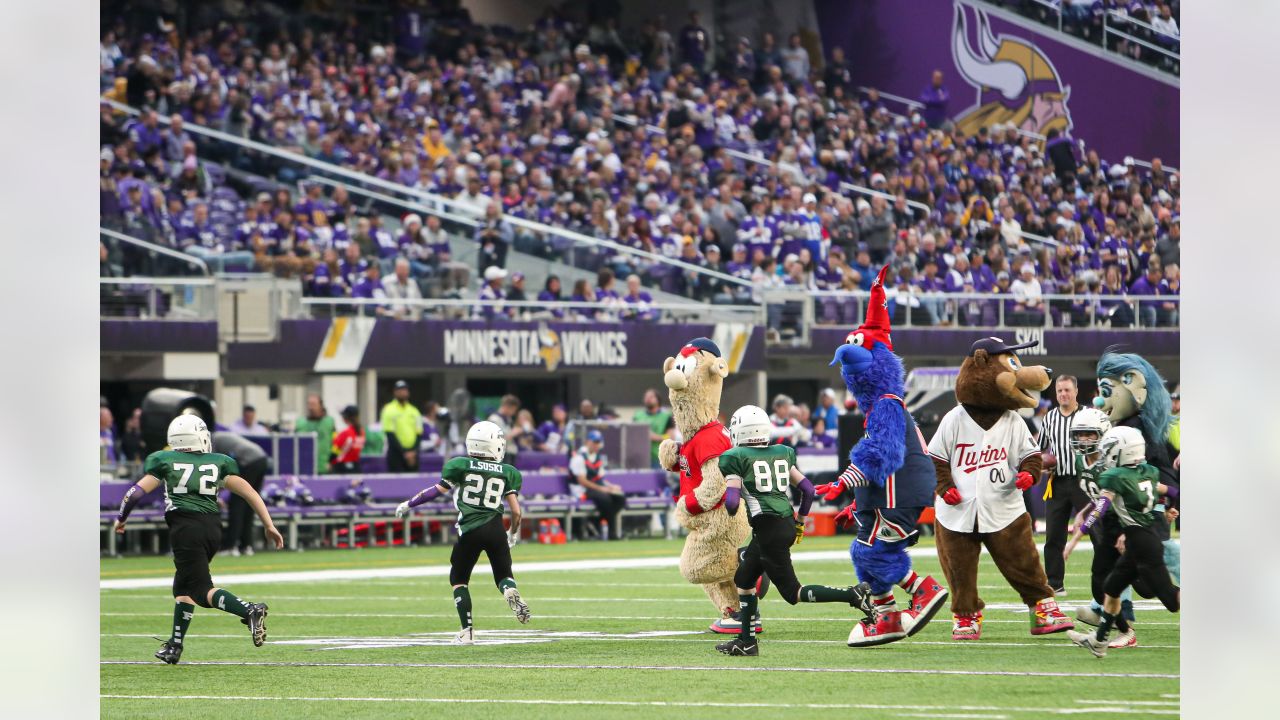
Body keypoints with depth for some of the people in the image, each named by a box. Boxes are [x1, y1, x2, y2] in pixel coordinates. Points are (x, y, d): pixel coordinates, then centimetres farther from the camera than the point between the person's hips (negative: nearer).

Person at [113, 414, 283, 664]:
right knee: (183, 585, 18)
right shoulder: (219, 463, 15)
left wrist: (121, 519, 22)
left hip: (186, 526, -4)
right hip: (213, 526, 4)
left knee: (202, 589, -8)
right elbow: (249, 493, 9)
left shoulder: (165, 461, 9)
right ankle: (175, 647, 18)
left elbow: (138, 491, 6)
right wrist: (269, 526, 12)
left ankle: (249, 610, -31)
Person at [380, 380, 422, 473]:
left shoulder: (414, 411, 12)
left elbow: (418, 434, 9)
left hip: (412, 454, 4)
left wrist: (413, 451, -7)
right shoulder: (389, 410, -3)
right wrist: (404, 452, -14)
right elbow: (390, 435, -8)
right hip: (396, 453, -4)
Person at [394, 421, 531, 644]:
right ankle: (511, 591, -20)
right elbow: (516, 511, 6)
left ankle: (467, 631, 6)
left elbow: (438, 490, 0)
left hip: (469, 531, -1)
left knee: (459, 580, 15)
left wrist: (408, 505, 12)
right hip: (495, 530, 1)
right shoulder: (507, 473, 8)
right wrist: (513, 534, 25)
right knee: (503, 576, 18)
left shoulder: (461, 466, 2)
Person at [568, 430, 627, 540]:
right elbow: (582, 481, -17)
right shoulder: (579, 457, -11)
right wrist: (601, 488, -21)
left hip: (598, 488, 8)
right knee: (604, 498, -33)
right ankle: (611, 531, -23)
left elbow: (600, 479, 16)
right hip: (582, 490, -8)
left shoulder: (599, 457, 14)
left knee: (620, 497, -14)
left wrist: (611, 486, -4)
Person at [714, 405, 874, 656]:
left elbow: (732, 502, -12)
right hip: (787, 525, 8)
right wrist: (800, 521, 27)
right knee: (743, 579, 20)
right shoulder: (782, 454, 13)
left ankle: (853, 594, -15)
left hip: (768, 529, -8)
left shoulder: (736, 458, -5)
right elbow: (807, 489, 14)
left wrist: (731, 511, 12)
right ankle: (746, 641, 21)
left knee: (793, 593, -2)